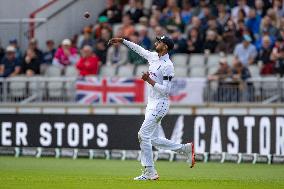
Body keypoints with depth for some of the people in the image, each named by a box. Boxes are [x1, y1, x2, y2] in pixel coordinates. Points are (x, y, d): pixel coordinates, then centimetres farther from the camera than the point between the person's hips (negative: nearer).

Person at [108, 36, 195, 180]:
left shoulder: (168, 66, -16)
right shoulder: (153, 56, 9)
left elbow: (166, 90, -20)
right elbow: (139, 49, 26)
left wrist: (149, 81, -19)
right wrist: (122, 41, 24)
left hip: (160, 104, -9)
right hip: (152, 104, 9)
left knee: (144, 135, -11)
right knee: (153, 139, 10)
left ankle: (150, 172, -7)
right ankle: (185, 148, 18)